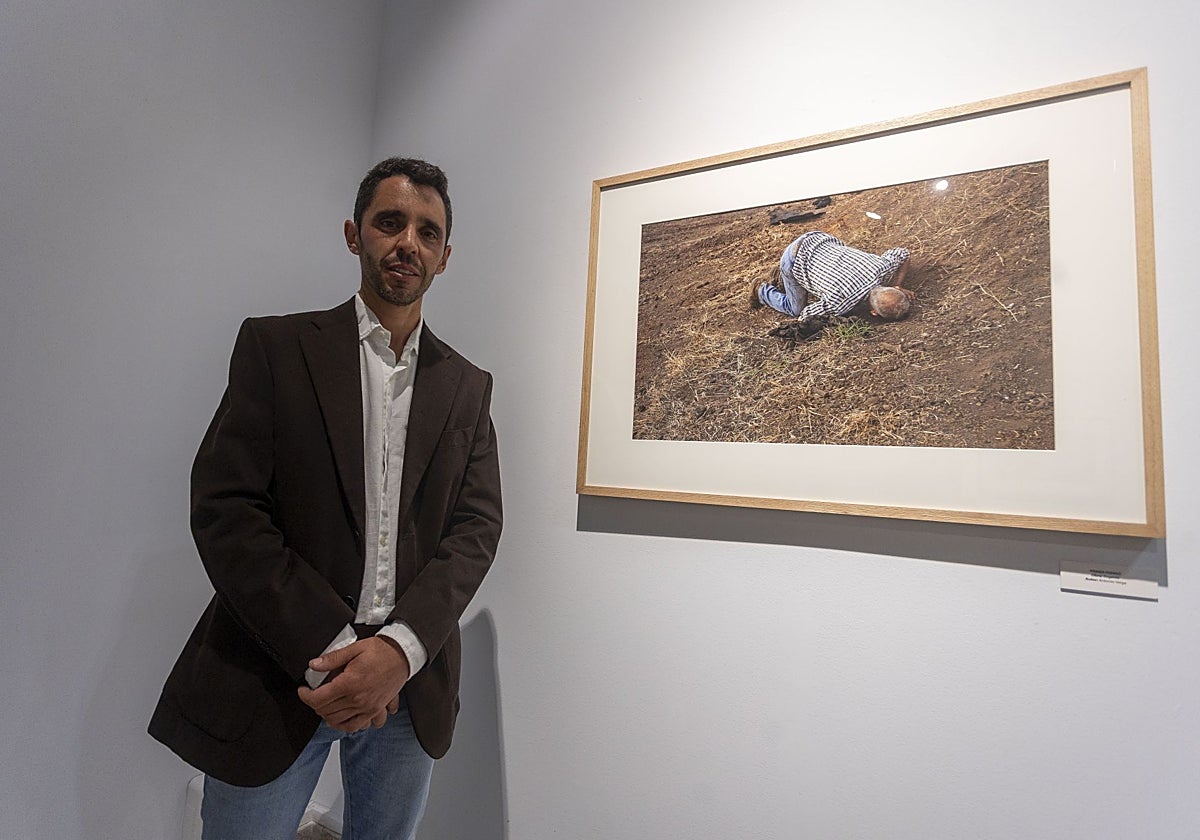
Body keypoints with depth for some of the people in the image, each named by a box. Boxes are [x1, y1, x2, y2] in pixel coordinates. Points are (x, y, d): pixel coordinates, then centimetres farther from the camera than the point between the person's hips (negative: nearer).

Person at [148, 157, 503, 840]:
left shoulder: (468, 386, 8)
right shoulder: (276, 346, 1)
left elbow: (476, 528, 0)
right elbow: (223, 509, -7)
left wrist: (399, 647, -15)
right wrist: (326, 650, -14)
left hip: (410, 684, 3)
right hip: (276, 674, -2)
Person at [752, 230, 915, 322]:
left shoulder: (884, 267, -23)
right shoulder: (840, 304, -36)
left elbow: (903, 253, 0)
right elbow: (806, 314, -21)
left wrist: (897, 288, -5)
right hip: (796, 259, -6)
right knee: (796, 309, 8)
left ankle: (781, 278, 37)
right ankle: (762, 289, 31)